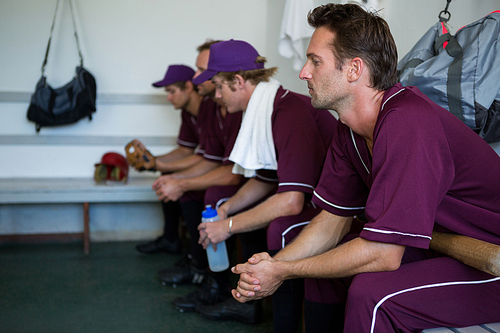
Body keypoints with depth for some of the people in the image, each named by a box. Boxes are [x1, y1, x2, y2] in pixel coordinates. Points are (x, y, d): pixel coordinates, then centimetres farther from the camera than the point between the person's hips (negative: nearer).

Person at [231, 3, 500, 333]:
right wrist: (275, 264, -12)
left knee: (370, 294, -28)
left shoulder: (407, 125, -30)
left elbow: (382, 254, -31)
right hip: (439, 246, 9)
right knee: (321, 259, 8)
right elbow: (333, 218, 4)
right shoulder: (350, 127, 0)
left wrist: (284, 272, -19)